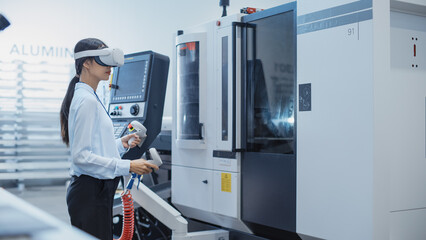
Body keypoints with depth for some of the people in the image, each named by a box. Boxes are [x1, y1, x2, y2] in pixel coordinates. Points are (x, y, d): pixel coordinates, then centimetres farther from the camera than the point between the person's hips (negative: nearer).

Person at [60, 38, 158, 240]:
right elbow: (80, 156, -21)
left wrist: (120, 144, 10)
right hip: (90, 192, -10)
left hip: (97, 191, 10)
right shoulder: (87, 100, -14)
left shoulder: (89, 98, 16)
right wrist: (127, 166, -21)